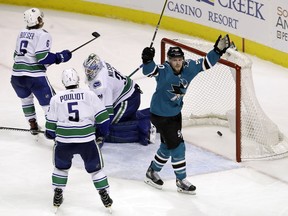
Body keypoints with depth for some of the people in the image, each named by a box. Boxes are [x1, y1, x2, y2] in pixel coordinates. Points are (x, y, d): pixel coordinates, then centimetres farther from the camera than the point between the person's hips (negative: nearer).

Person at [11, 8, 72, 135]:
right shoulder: (43, 35, -7)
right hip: (34, 76, -7)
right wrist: (60, 57, -4)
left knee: (26, 98, 32)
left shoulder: (22, 33, 16)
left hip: (16, 75, 7)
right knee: (50, 104, -2)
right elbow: (42, 57, -16)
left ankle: (33, 125, 36)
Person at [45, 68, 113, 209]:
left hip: (64, 141, 1)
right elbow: (102, 117, 2)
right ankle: (105, 197, 15)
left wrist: (50, 135, 30)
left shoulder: (56, 99, 6)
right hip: (87, 140, -1)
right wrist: (101, 132, 18)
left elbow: (51, 124, 10)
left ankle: (57, 196, 27)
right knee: (95, 168, 17)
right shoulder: (89, 95, 3)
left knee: (61, 166, 26)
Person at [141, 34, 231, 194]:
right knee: (177, 146, -6)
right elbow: (149, 71, -42)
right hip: (160, 115, -8)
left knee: (168, 146, 20)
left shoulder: (189, 67, -8)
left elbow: (205, 63, 1)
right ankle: (181, 181, 7)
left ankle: (152, 173, 40)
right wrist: (147, 60, -61)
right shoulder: (164, 71, -26)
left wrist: (218, 50, -9)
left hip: (175, 113, 8)